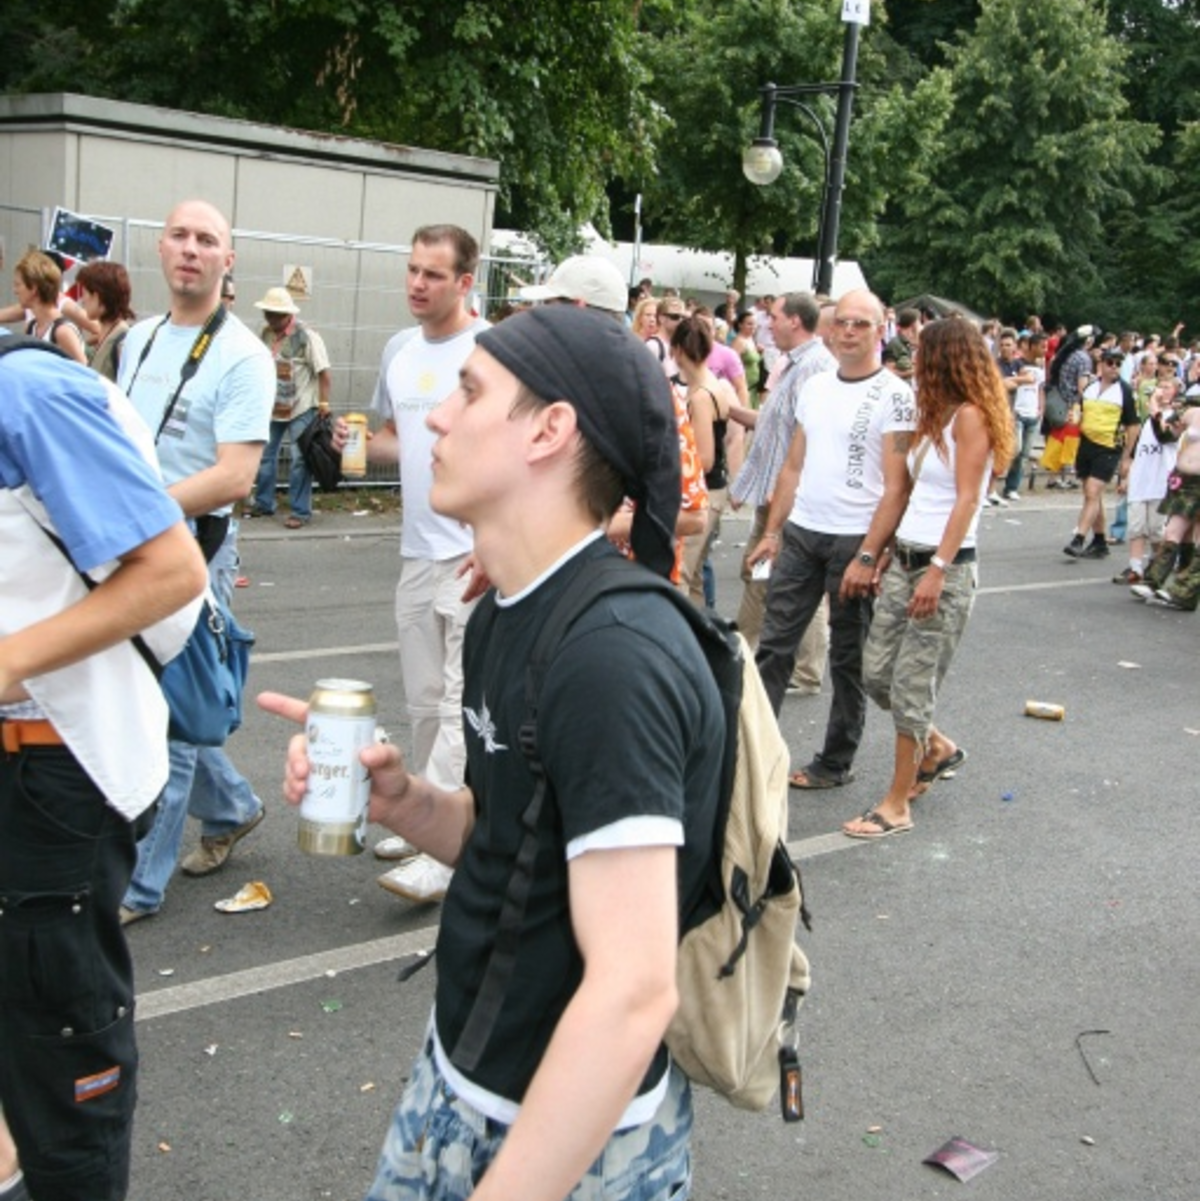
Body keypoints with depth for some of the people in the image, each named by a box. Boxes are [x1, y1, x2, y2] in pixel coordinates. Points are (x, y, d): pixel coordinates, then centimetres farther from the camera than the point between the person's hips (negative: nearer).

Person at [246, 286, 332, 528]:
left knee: (299, 460, -4)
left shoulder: (307, 336, -14)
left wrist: (323, 404, -15)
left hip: (301, 409, -6)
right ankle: (264, 504, 26)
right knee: (264, 455, 11)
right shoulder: (267, 334, 3)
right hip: (272, 407, 6)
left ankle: (300, 512, 4)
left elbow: (323, 373, -12)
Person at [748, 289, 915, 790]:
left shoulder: (894, 396, -9)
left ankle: (836, 763, 20)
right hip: (800, 533, 5)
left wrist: (868, 556, -19)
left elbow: (896, 486, -13)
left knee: (848, 658, 8)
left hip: (853, 541, -5)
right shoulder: (814, 387, 10)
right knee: (774, 644, 5)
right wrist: (772, 532, 11)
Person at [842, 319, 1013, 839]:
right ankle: (937, 748, 32)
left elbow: (967, 500, -16)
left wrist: (938, 570, -21)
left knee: (911, 684, -5)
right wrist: (890, 553, 11)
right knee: (876, 674, 9)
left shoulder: (970, 415, -9)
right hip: (905, 558, 8)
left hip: (945, 566, -8)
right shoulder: (936, 416, 16)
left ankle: (896, 805, 5)